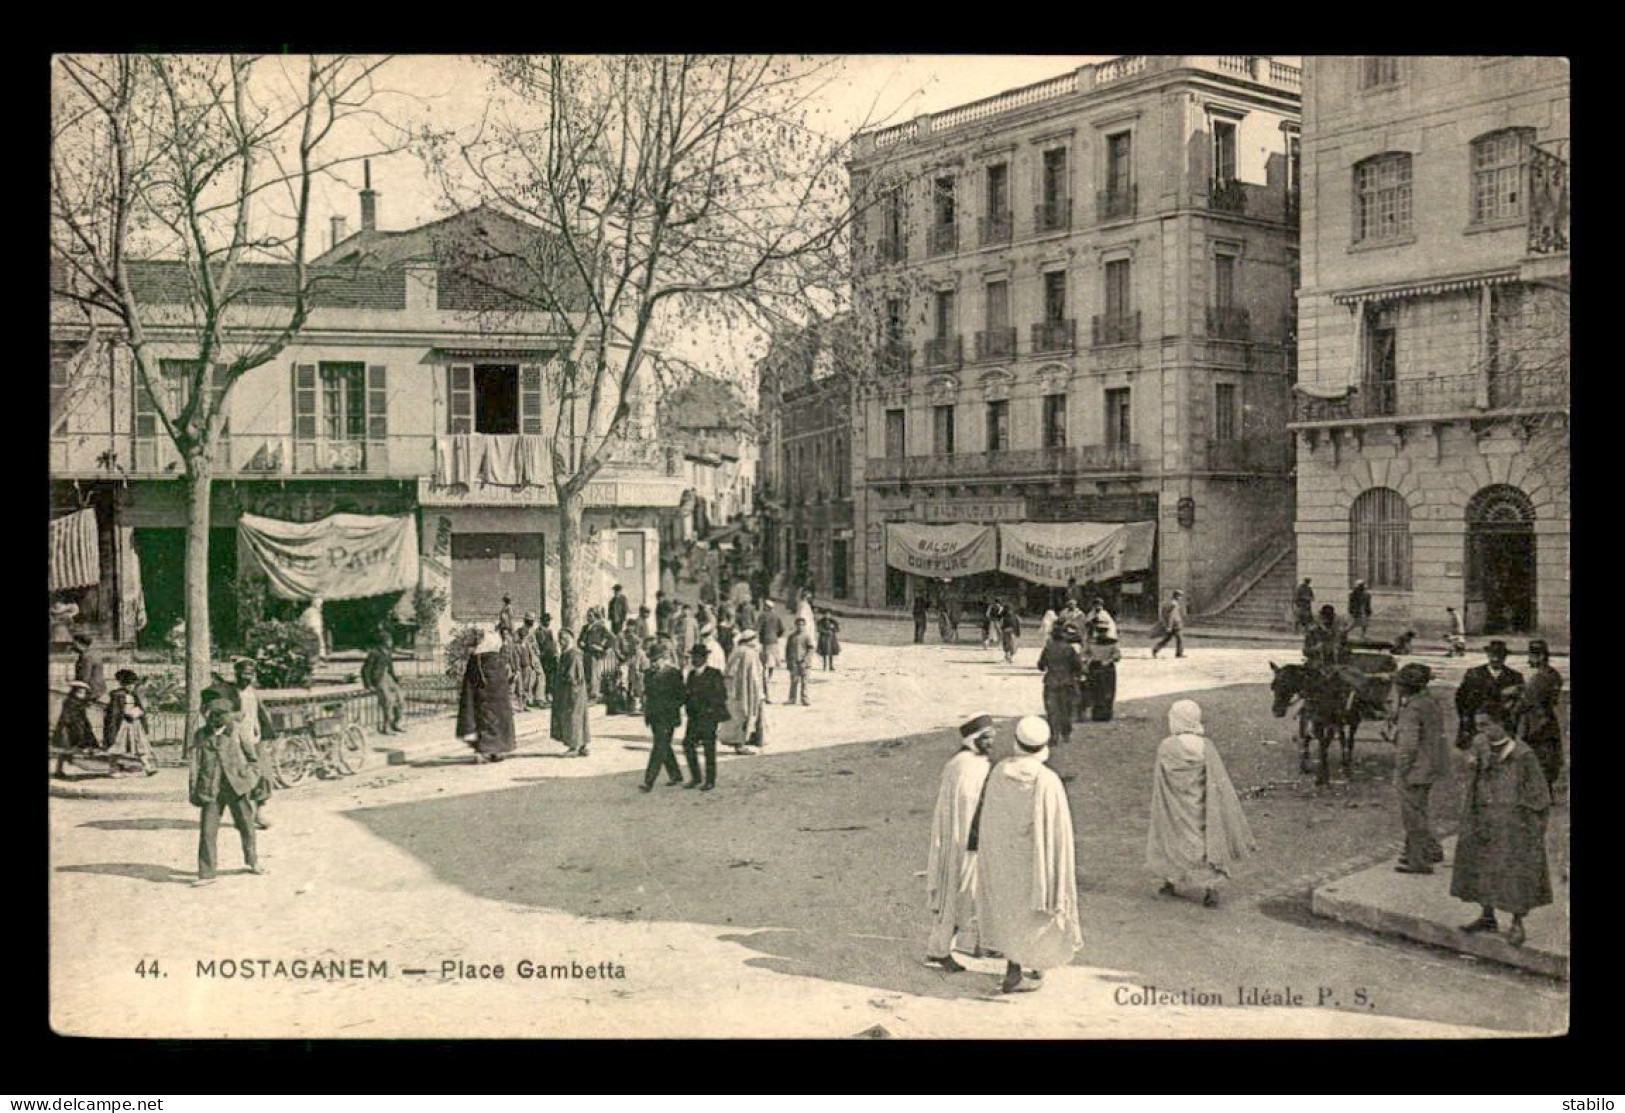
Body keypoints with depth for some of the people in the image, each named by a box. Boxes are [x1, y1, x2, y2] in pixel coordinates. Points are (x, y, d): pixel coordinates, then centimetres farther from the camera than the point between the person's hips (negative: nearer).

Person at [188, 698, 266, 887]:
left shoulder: (236, 732, 1)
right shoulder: (200, 736, 1)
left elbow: (252, 756, 9)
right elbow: (193, 763, 0)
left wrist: (257, 777, 10)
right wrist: (193, 790, -5)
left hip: (237, 787, 0)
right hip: (211, 790, 0)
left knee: (246, 825, 11)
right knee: (207, 831, -3)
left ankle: (253, 862, 32)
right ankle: (206, 874, 4)